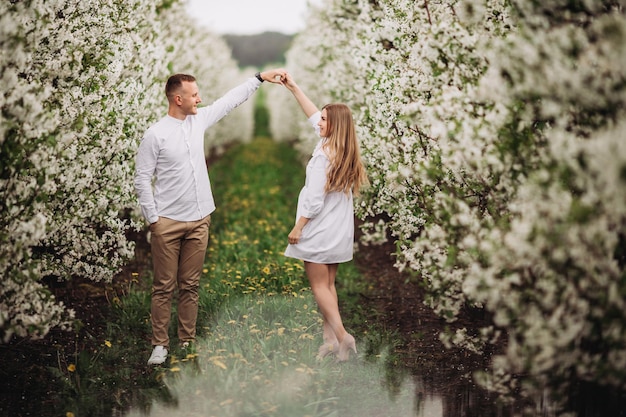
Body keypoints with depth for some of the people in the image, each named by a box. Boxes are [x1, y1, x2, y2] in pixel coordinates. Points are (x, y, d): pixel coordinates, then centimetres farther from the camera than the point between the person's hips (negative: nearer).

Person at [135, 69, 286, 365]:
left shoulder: (199, 120, 6)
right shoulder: (155, 134, -10)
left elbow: (231, 100, 15)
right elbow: (142, 179, -8)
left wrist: (260, 77, 13)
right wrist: (153, 219, -10)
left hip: (199, 221, 5)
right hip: (167, 223, -5)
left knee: (190, 285, 11)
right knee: (164, 287, 1)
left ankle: (187, 341, 19)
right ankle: (160, 344, 10)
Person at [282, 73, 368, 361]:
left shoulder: (323, 155, -20)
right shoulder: (345, 149, 4)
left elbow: (314, 200, -21)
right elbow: (313, 115, 15)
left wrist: (298, 227, -11)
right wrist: (293, 87, 17)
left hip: (319, 230, -8)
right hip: (339, 231, 8)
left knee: (319, 286, 1)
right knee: (328, 285, 13)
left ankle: (342, 336, -6)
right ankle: (330, 339, 14)